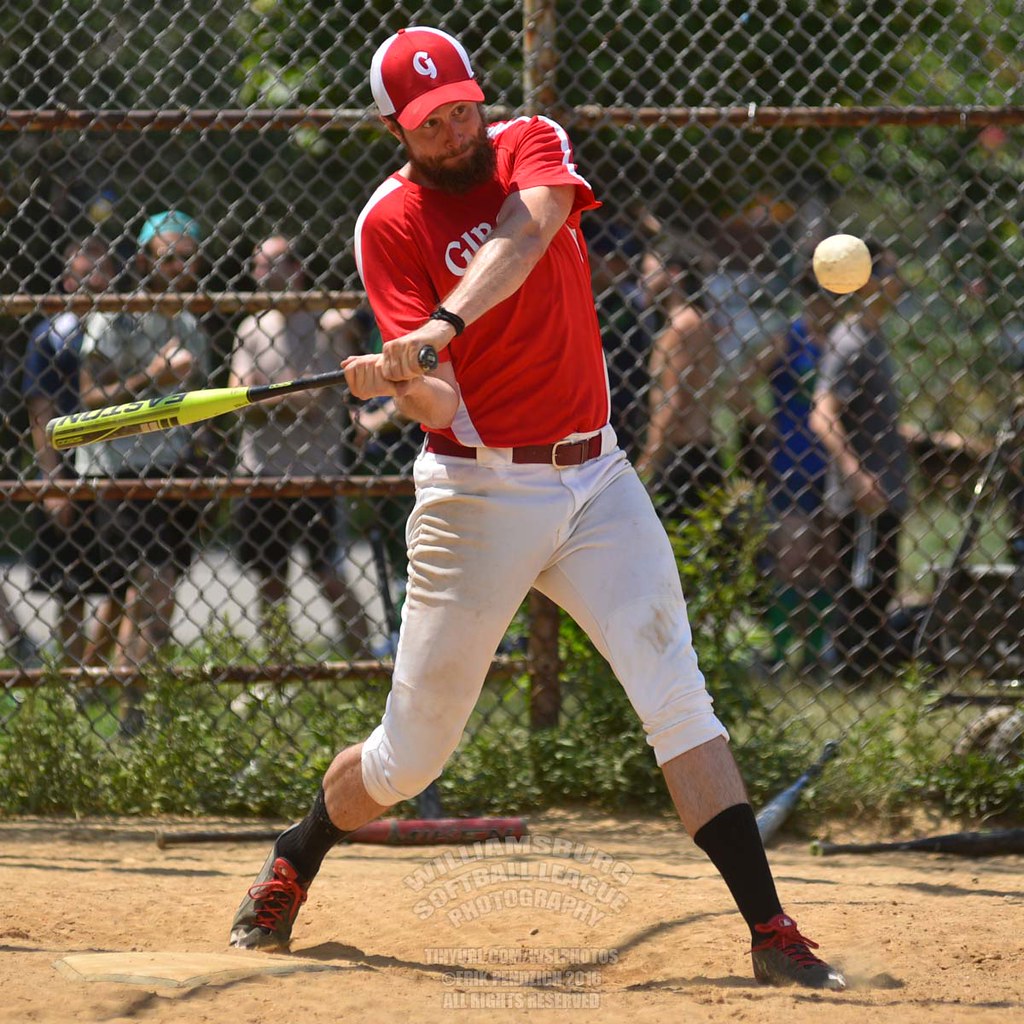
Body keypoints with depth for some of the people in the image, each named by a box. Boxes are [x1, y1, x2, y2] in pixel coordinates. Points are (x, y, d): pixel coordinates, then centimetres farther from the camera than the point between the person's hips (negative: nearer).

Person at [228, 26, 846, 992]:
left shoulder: (532, 146, 2)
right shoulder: (390, 224, -6)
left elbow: (524, 234, -23)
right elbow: (440, 407, -15)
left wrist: (441, 327, -38)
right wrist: (405, 379, -39)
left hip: (595, 479, 2)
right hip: (478, 494, -2)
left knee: (677, 699, -10)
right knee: (410, 752, 5)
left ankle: (770, 931, -12)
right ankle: (288, 871, 31)